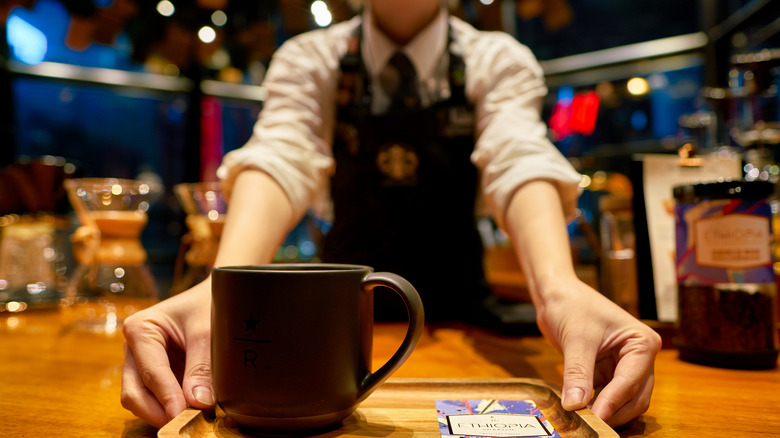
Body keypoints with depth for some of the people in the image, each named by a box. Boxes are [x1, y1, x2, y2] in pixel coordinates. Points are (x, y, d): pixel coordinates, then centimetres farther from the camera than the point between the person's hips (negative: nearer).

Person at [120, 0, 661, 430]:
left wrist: (557, 288, -47)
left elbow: (520, 162, -25)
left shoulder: (499, 61, -6)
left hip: (455, 314, 0)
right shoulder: (309, 59, -6)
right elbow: (279, 159, -24)